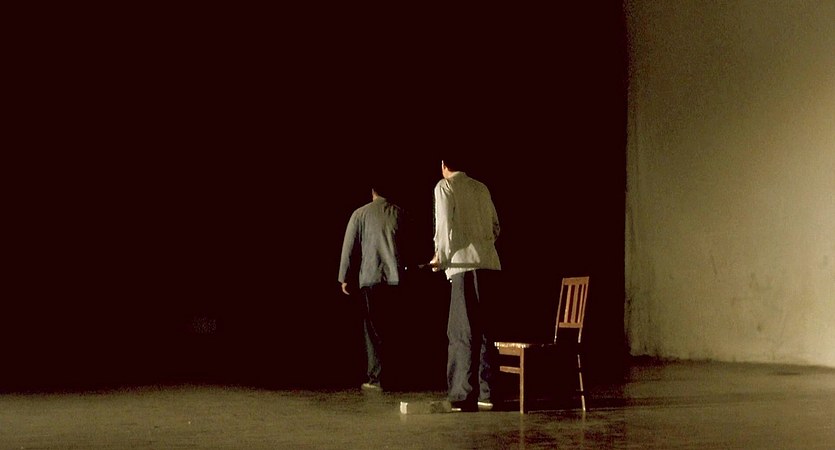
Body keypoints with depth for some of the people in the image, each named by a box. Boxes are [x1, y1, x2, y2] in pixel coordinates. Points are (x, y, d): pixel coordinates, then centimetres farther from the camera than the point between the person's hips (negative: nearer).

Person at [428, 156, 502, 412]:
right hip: (489, 262, 6)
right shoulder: (481, 188, 17)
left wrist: (440, 258, 3)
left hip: (466, 264, -6)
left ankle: (465, 396, -8)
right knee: (482, 328, 12)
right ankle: (486, 393, 14)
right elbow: (495, 226, 18)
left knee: (463, 332, -5)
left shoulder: (445, 187, 0)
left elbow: (445, 225, -8)